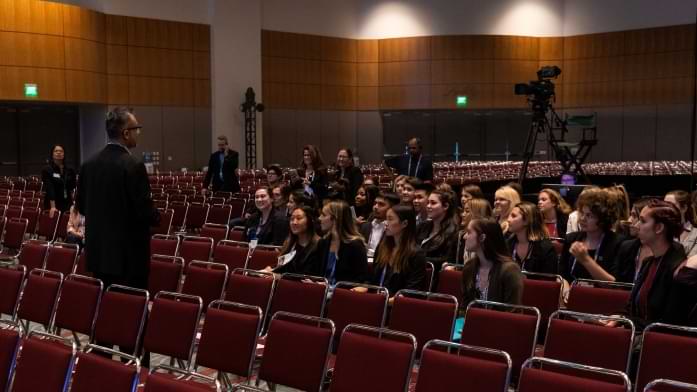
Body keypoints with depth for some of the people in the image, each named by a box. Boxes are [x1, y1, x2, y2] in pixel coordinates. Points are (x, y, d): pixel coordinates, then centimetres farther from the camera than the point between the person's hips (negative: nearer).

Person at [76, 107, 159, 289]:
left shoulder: (89, 164, 4)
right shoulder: (133, 166, -18)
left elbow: (81, 206, 11)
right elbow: (146, 212, -18)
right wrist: (156, 217, 3)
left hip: (98, 252, 7)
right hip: (129, 257, -7)